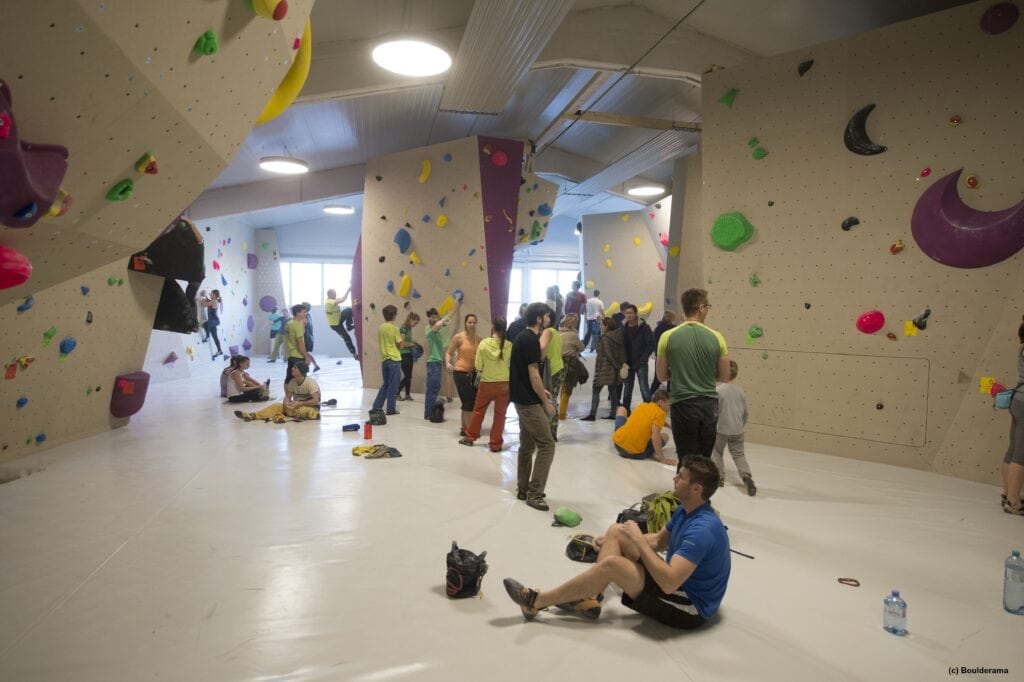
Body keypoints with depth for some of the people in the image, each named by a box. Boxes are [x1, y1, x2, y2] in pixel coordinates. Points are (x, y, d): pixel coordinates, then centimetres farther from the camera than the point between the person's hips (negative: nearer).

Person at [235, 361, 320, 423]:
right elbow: (287, 397, 2)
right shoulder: (292, 381, -2)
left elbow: (316, 401, -23)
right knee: (277, 406, -14)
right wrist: (286, 403, -21)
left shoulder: (310, 382, -20)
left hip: (311, 407, -5)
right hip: (297, 405, 6)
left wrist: (299, 404, -27)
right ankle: (251, 415, -28)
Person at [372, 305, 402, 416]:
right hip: (394, 359, -6)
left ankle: (376, 407, 15)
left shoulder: (380, 328, 5)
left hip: (384, 359, 6)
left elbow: (380, 342, 14)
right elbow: (399, 344, -6)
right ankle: (391, 409, 7)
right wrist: (401, 337, 11)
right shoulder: (395, 328, -11)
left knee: (385, 384, 17)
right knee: (393, 385, 3)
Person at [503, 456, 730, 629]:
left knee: (612, 564, -24)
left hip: (690, 608, -9)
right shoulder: (685, 509, 1)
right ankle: (590, 600, -5)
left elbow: (669, 582, -35)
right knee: (615, 531, 0)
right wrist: (623, 539, 8)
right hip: (677, 584, 9)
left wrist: (638, 541, -24)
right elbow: (659, 540, 18)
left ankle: (537, 601, -11)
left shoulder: (702, 529, -30)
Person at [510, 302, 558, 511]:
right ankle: (534, 494, -5)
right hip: (529, 402, -10)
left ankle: (523, 489, 23)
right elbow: (533, 375, -19)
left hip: (521, 399, 10)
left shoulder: (522, 338, 13)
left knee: (527, 445, 16)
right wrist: (546, 402, -12)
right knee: (547, 445, -7)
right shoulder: (531, 340, -17)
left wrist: (540, 391, 19)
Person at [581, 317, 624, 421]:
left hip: (604, 368, -8)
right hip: (614, 369, 8)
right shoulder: (618, 337, 9)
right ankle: (613, 413, 16)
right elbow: (622, 352, 6)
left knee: (596, 391, -3)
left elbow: (608, 354, -17)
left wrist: (617, 366, -13)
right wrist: (622, 364, 5)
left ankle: (592, 414, -8)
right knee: (613, 390, 14)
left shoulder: (605, 338, -13)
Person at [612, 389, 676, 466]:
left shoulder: (642, 405, 9)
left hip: (618, 444, 3)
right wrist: (663, 459, -18)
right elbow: (655, 437, -21)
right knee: (665, 436, 17)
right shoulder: (660, 413, -10)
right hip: (635, 454, -3)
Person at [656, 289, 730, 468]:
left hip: (683, 405, -2)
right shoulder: (716, 337, -4)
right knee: (705, 460, 14)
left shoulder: (668, 337, -7)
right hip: (709, 405, 2)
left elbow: (662, 376, 0)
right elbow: (724, 375, 5)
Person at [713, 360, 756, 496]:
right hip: (737, 430, 4)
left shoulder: (718, 390, -15)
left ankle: (719, 476, 19)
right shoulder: (740, 391, 2)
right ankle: (746, 475, -9)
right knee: (739, 454, 12)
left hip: (720, 429, -4)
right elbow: (745, 412, 10)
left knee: (717, 452, 16)